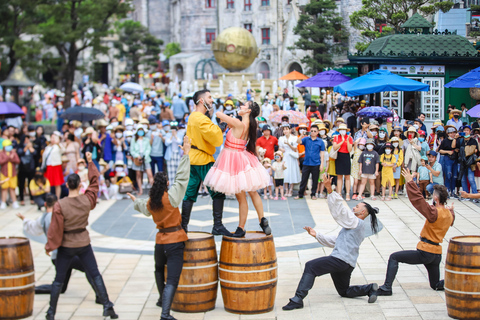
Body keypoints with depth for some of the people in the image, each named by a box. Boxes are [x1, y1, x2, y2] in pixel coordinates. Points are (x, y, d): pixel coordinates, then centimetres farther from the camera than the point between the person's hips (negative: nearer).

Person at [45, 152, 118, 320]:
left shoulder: (59, 205, -18)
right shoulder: (87, 200, -10)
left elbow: (55, 229, -13)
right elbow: (94, 182, 7)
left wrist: (49, 247, -1)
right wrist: (90, 162, 13)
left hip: (66, 246, -2)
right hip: (84, 243, 2)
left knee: (59, 280, 9)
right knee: (95, 275, 10)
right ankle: (107, 306, 7)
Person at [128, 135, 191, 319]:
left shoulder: (150, 202, 4)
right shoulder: (171, 197, -13)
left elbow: (143, 209, 28)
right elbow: (181, 178, -17)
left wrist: (135, 201, 51)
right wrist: (186, 153, -15)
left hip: (160, 240, 6)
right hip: (175, 240, -5)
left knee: (159, 270, 32)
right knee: (172, 279, -11)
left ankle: (162, 299, 49)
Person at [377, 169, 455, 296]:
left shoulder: (435, 213, -18)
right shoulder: (449, 214, 8)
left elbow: (418, 200, -25)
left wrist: (410, 182, -21)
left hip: (425, 253, -8)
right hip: (437, 254, 8)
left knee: (394, 258, -2)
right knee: (436, 285, 22)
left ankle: (387, 287, -11)